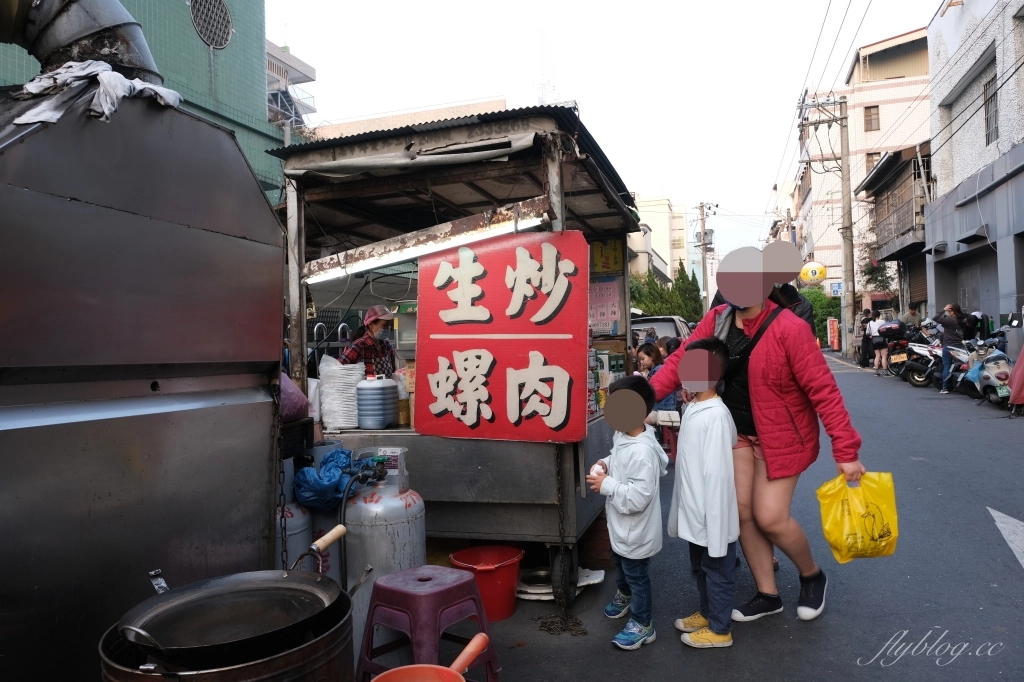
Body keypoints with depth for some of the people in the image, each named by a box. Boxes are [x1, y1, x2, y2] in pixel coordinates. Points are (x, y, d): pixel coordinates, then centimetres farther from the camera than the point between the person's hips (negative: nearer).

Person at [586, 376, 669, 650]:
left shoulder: (642, 452, -35)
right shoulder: (622, 436, -6)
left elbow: (638, 497, -36)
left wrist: (607, 485, -29)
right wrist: (607, 465, -6)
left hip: (636, 531, -10)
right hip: (620, 524, 10)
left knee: (636, 575, 11)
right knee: (619, 563, 32)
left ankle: (643, 625, 32)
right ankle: (624, 596, 60)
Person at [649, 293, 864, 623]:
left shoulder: (790, 328, -23)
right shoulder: (717, 319, -6)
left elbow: (822, 389, -23)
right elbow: (681, 360, -6)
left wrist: (845, 449, -24)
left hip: (781, 435, -5)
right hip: (737, 432, 6)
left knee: (770, 517, -6)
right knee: (742, 512, 6)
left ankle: (812, 576, 25)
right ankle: (767, 595, 25)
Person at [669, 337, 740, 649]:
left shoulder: (716, 416, -25)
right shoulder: (693, 409, 4)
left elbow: (718, 474, -25)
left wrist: (714, 525, -22)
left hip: (714, 516, -9)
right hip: (697, 513, 9)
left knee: (717, 571, 11)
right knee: (700, 567, 25)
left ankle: (719, 629, 28)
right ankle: (706, 613, 44)